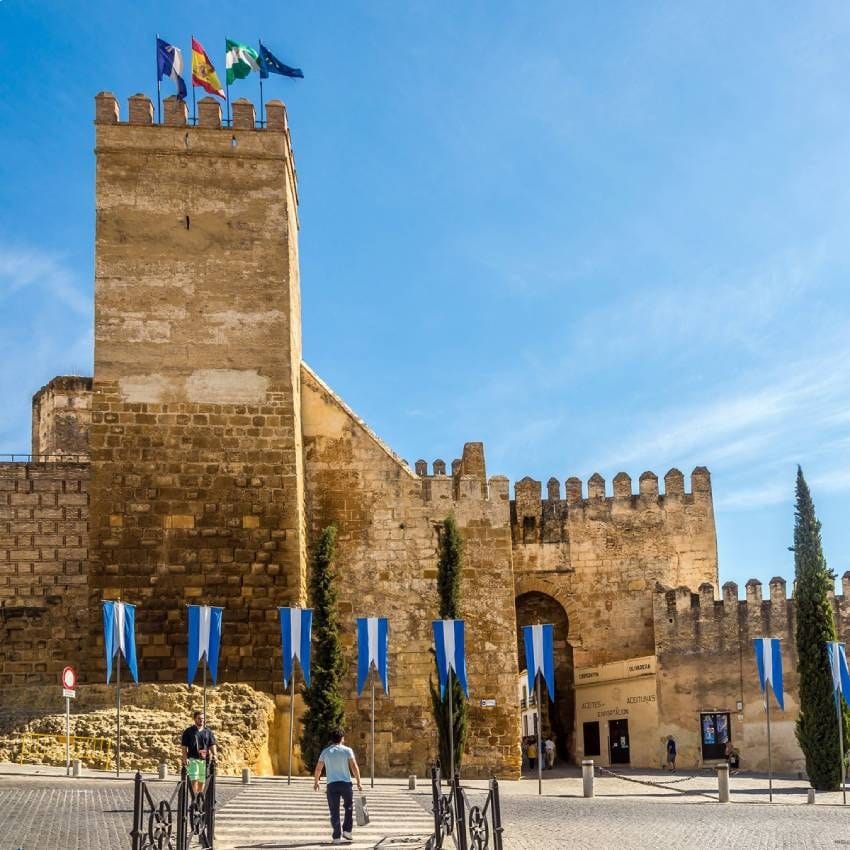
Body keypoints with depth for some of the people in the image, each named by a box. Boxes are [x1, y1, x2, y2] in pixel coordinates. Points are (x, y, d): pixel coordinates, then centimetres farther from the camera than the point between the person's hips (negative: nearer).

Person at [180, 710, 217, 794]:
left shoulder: (208, 732, 11)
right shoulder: (189, 731, 2)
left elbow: (212, 745, 7)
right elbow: (184, 747, -1)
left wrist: (214, 754, -10)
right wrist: (185, 758, -13)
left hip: (204, 759, 4)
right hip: (192, 759, -4)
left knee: (202, 781, 9)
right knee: (194, 780, -15)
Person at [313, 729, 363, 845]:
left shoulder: (325, 752, 9)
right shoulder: (347, 750, 1)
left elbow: (318, 768, 10)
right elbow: (354, 766, -7)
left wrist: (316, 782, 23)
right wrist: (358, 782, -3)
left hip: (332, 784, 1)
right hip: (346, 783, -1)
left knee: (334, 811, 4)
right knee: (348, 807, 18)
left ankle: (337, 837, 0)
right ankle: (347, 830, 8)